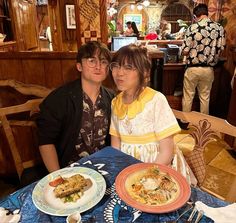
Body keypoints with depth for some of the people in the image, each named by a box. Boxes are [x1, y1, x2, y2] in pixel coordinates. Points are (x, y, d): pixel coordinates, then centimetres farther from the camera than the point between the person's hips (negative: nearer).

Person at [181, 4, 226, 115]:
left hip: (193, 68, -3)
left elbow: (185, 51, -13)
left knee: (188, 97, 12)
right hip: (209, 69, 4)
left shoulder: (192, 28, -13)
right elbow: (220, 48, 4)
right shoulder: (219, 28, -2)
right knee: (205, 97, 17)